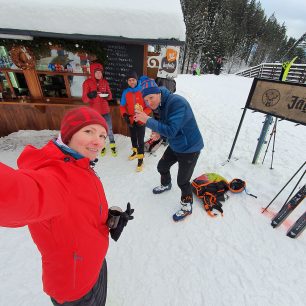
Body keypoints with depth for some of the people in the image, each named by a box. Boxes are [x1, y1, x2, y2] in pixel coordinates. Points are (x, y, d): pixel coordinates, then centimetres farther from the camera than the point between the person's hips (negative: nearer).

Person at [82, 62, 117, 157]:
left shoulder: (105, 82, 3)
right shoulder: (87, 82, -6)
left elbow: (110, 96, 8)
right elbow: (84, 99, -10)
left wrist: (107, 95, -16)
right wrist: (90, 95, -31)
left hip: (105, 110, 2)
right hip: (95, 112, -1)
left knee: (109, 130, 7)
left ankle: (112, 146, 24)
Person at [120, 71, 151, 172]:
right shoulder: (125, 92, -3)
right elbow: (122, 106, 6)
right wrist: (125, 115, -11)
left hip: (141, 121, -4)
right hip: (130, 121, 4)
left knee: (140, 140, 0)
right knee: (133, 138, 22)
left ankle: (140, 159, 15)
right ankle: (135, 151, 46)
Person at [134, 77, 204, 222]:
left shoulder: (177, 102, -29)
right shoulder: (160, 104, 0)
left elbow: (171, 131, -34)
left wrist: (148, 121, -34)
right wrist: (158, 130, -8)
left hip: (189, 148, -8)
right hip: (175, 146, 9)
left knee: (182, 181, 1)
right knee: (162, 167, 21)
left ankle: (187, 206, 30)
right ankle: (166, 185, 54)